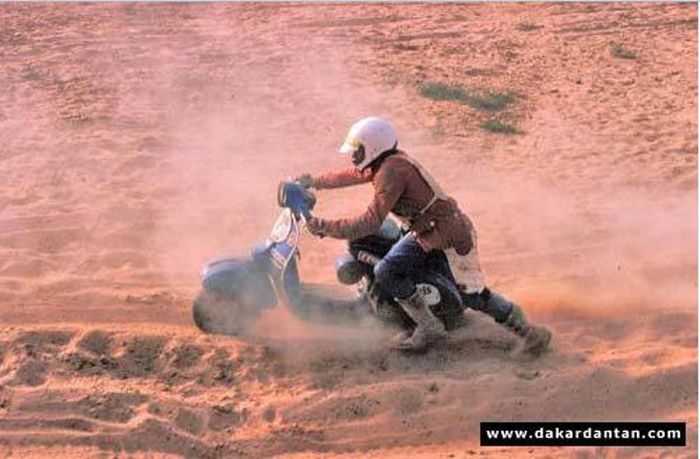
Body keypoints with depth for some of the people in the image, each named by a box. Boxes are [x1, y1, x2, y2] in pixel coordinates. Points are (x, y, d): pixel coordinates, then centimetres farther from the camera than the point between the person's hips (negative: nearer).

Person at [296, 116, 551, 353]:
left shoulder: (392, 171, -28)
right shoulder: (384, 163, 1)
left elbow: (371, 223, -31)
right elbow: (352, 175, 23)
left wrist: (326, 227, -27)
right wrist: (315, 182, 27)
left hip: (451, 231, -9)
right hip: (424, 231, 9)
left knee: (473, 296, -8)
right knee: (386, 273, -4)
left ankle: (525, 329, 10)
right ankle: (429, 327, 5)